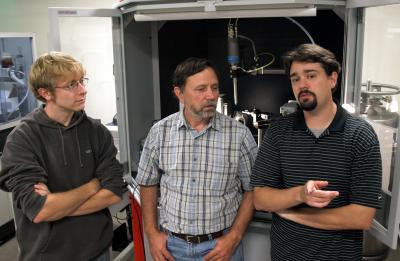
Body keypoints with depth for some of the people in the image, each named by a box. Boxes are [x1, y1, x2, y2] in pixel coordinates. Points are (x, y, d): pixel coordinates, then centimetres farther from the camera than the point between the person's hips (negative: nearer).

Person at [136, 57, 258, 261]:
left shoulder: (239, 134, -11)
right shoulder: (159, 132, -6)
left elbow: (251, 189, -3)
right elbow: (148, 184, 5)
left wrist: (234, 237, -10)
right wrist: (152, 232, 0)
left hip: (221, 244, -1)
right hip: (171, 244, 2)